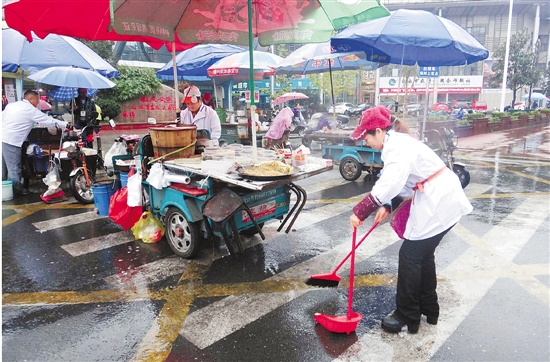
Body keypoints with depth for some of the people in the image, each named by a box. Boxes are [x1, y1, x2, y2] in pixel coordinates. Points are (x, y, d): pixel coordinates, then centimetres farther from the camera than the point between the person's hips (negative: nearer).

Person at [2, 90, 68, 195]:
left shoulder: (11, 105, 14)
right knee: (14, 168, 2)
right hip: (11, 142, -9)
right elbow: (49, 121, -5)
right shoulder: (31, 110, -7)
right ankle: (16, 190, 11)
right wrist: (66, 125, 1)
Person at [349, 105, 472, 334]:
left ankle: (407, 317, 13)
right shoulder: (398, 143, 13)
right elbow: (402, 182, 12)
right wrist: (387, 206, -1)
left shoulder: (397, 147, -19)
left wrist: (360, 211, -37)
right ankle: (429, 309, 34)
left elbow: (390, 184, -36)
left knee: (410, 255, -1)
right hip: (442, 199, 10)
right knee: (424, 253, 18)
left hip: (437, 203, -10)